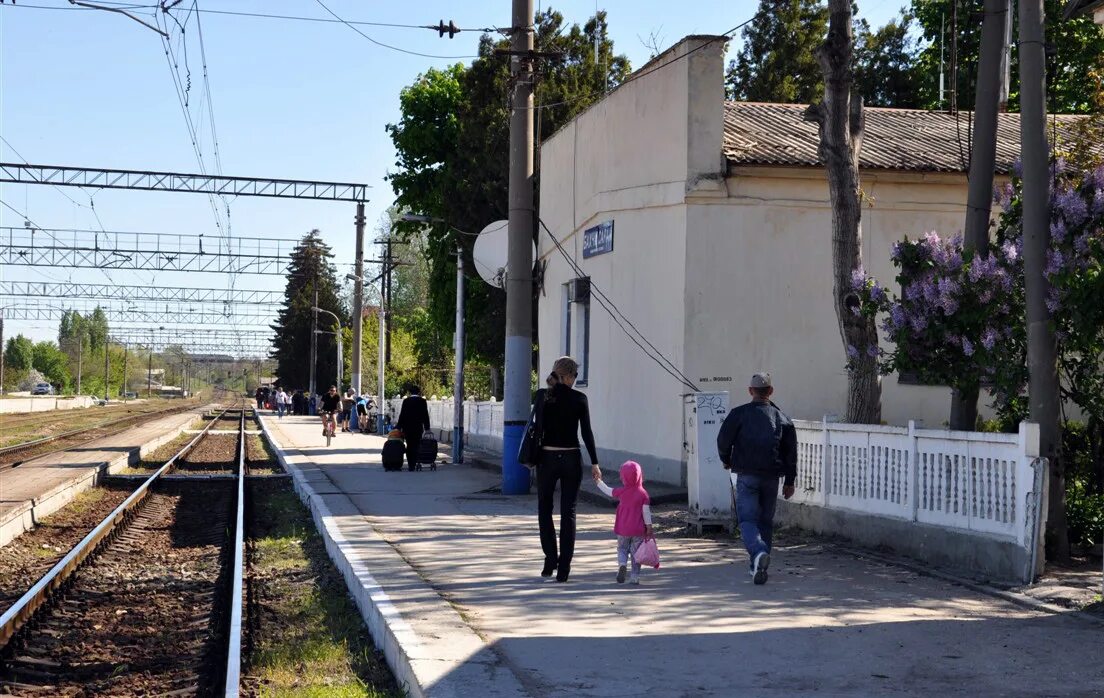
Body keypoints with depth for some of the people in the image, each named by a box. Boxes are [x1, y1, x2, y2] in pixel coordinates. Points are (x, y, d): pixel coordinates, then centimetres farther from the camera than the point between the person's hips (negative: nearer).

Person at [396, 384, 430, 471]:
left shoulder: (406, 401, 4)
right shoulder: (422, 401, -1)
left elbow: (402, 415, 4)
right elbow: (426, 415, -2)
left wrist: (399, 427, 9)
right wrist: (427, 427, 3)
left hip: (407, 427, 2)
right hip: (418, 427, -2)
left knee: (409, 446, 9)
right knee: (416, 446, 0)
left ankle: (410, 465, 7)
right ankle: (414, 465, -10)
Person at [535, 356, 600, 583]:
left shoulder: (543, 396, -2)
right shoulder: (579, 399, -5)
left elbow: (537, 428, -1)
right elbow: (586, 432, -6)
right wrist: (594, 463, -1)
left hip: (547, 458, 1)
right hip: (571, 459, -1)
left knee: (544, 509, 17)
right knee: (568, 513, 5)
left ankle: (550, 559, 9)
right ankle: (563, 568, 3)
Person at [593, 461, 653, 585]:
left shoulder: (621, 492, -5)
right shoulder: (643, 493, -6)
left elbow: (608, 491, 12)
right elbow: (646, 512, -8)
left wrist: (598, 481, 27)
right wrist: (649, 527, -3)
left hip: (623, 529, 0)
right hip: (638, 530, 0)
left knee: (622, 549, 14)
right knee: (636, 552, 7)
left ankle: (622, 564, -16)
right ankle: (635, 577, 4)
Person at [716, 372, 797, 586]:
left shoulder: (739, 414, -1)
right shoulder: (781, 417, 9)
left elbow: (723, 440, -3)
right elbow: (791, 452, 8)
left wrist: (727, 461, 17)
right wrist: (789, 482, 12)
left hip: (747, 474, -3)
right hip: (771, 476, 3)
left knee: (747, 519, -3)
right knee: (765, 520, 13)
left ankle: (758, 552, -31)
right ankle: (759, 567, 15)